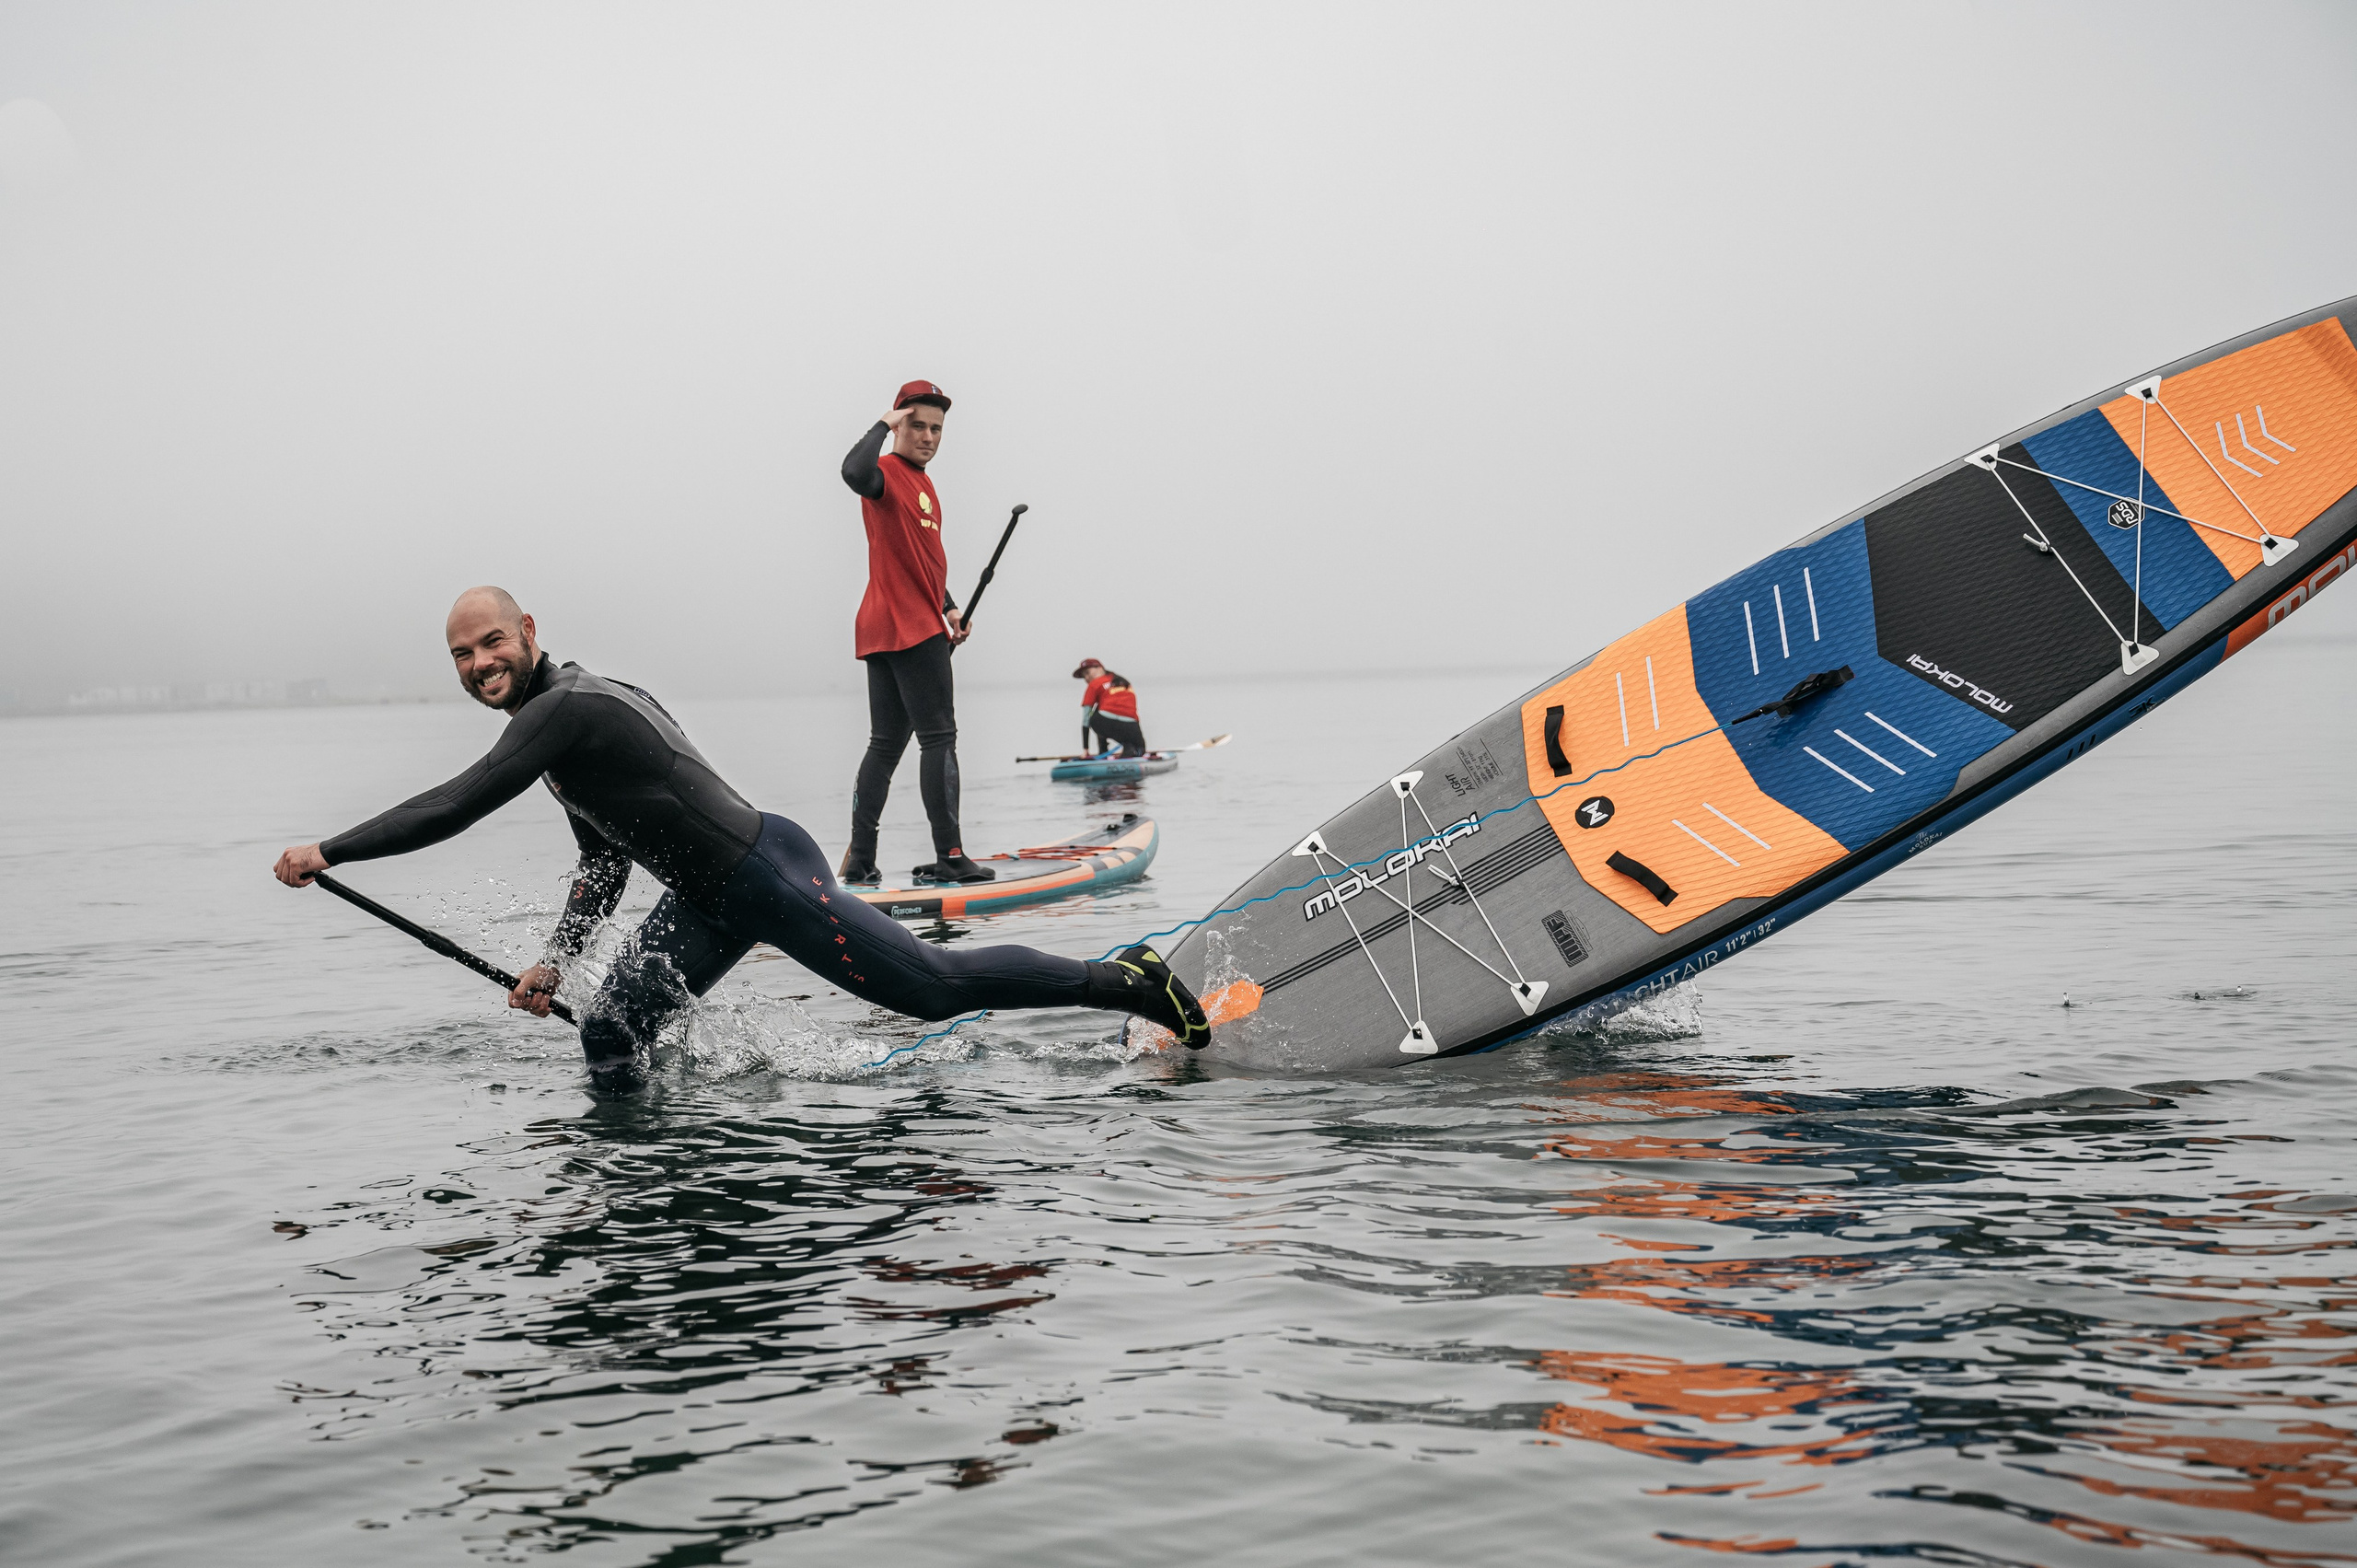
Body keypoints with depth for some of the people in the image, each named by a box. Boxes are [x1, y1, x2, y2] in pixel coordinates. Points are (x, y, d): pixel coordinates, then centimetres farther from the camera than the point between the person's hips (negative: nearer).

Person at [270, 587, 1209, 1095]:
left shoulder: (565, 709, -18)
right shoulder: (553, 722, 14)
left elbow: (451, 810, -25)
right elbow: (607, 866, 22)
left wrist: (328, 854, -16)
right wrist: (554, 962, 16)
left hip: (767, 875, -10)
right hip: (708, 902, 10)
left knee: (936, 986, -4)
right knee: (611, 1036, 5)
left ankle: (1128, 984, 5)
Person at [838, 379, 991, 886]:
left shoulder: (923, 483, 21)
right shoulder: (888, 473, -9)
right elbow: (855, 472, -35)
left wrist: (948, 608, 19)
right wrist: (883, 425, -21)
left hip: (885, 633, 10)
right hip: (910, 631, -10)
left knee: (886, 744, 9)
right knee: (939, 738, -9)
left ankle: (859, 861, 11)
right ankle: (949, 858, -8)